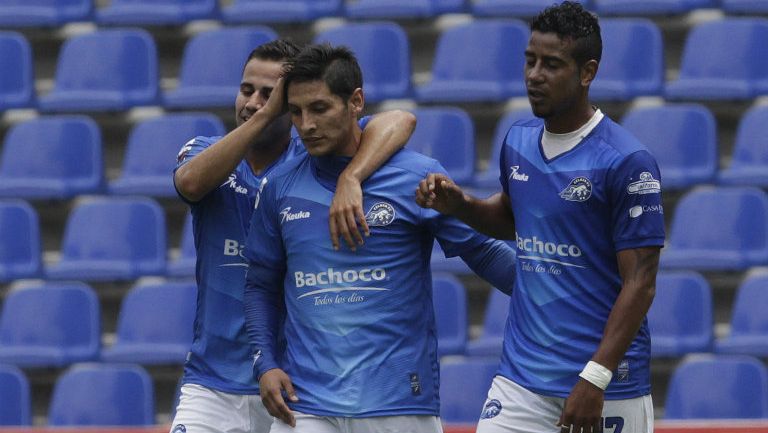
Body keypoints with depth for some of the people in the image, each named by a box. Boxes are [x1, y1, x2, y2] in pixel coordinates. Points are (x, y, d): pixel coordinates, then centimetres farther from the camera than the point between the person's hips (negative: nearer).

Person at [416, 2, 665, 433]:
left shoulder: (627, 162, -12)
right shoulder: (519, 141, 9)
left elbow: (640, 284, -13)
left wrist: (594, 379, -20)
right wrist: (459, 205, 7)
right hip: (521, 378, 5)